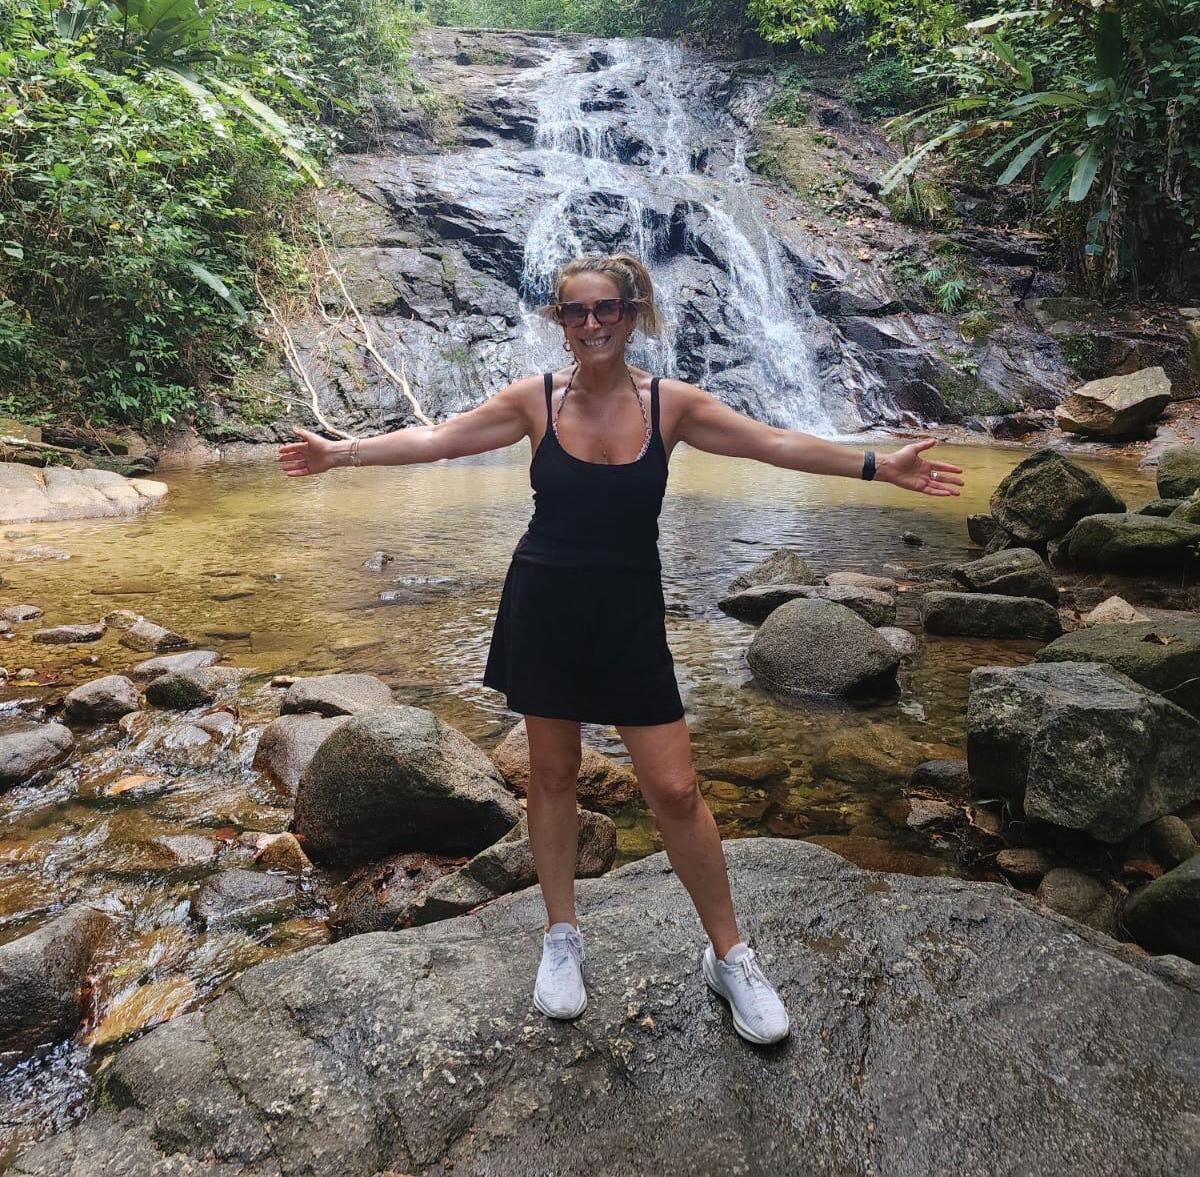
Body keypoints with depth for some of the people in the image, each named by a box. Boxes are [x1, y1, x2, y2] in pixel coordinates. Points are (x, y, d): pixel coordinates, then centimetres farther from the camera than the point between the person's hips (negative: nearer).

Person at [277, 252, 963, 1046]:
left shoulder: (670, 404, -3)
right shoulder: (536, 399, -3)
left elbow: (776, 444, -2)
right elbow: (435, 439, 1)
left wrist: (879, 466, -4)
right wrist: (341, 453, 0)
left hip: (630, 615, 0)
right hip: (543, 608, 1)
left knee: (675, 791, -1)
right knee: (552, 773, 12)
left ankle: (730, 956, 18)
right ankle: (563, 938, 32)